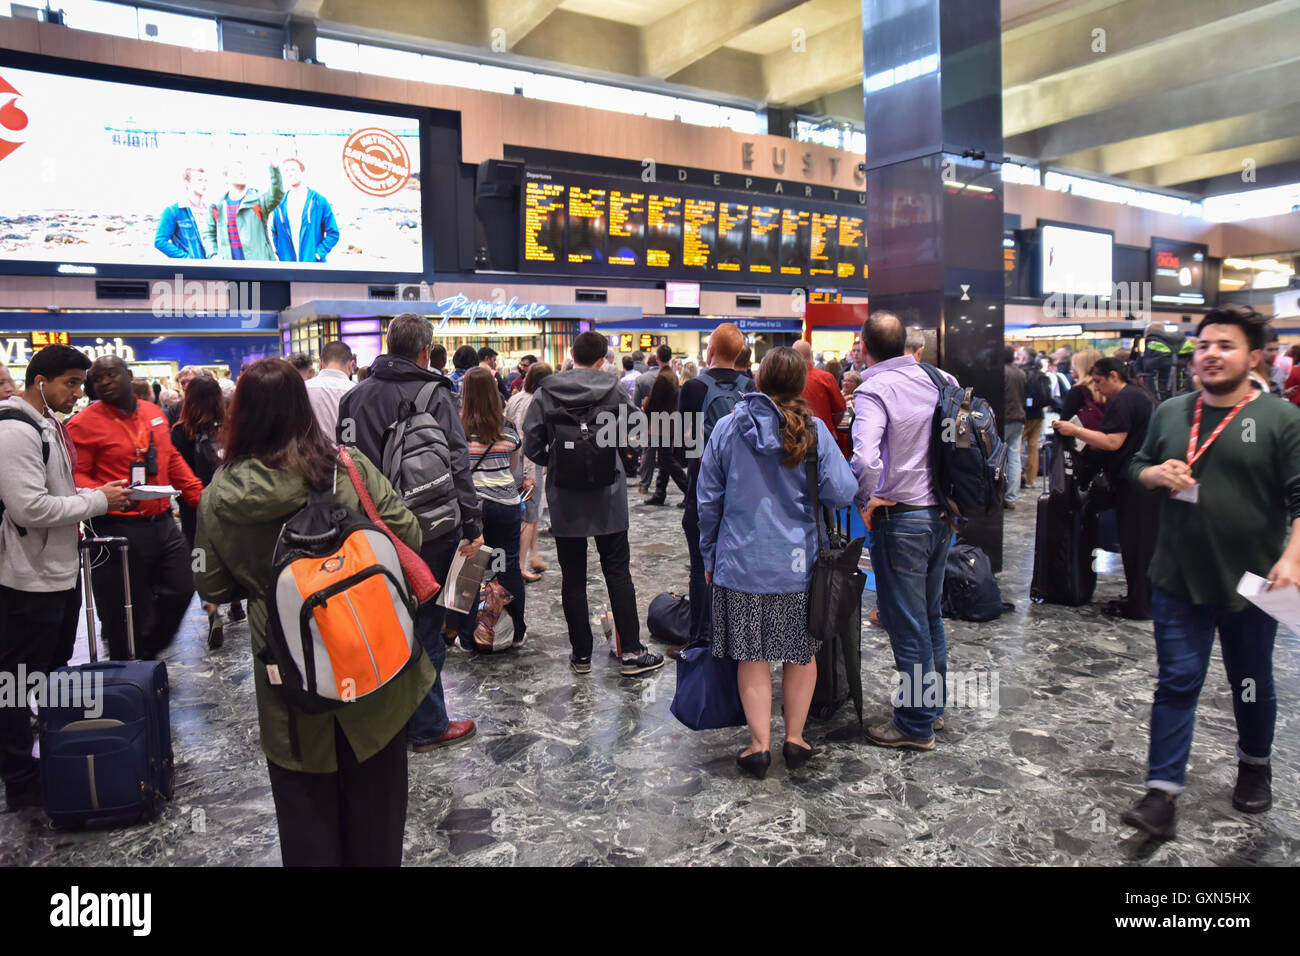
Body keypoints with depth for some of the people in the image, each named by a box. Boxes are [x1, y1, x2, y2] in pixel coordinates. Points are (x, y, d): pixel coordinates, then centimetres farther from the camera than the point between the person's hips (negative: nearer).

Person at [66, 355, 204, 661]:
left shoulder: (154, 413, 12)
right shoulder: (84, 423, -7)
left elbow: (172, 461, 19)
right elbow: (75, 476, -12)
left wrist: (201, 496, 13)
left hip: (162, 522, 6)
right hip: (118, 529, -6)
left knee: (181, 590, 12)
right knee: (126, 613, 3)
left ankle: (147, 653, 34)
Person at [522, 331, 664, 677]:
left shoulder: (545, 393, -4)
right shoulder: (613, 389, -6)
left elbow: (532, 446, -4)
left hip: (564, 500, 1)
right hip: (607, 497, -1)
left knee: (573, 578, 9)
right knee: (618, 573, 7)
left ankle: (581, 654, 15)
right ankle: (631, 652, 8)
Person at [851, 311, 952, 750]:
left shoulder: (873, 390, -16)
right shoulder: (934, 380, 5)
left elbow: (866, 459, -31)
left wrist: (865, 501, -15)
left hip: (900, 520, -7)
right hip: (942, 514, 8)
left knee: (907, 625, 4)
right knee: (931, 616, 20)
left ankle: (916, 726, 16)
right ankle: (933, 706, 35)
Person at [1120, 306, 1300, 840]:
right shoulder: (1170, 413, 5)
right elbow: (1136, 466, 15)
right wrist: (1154, 474, -8)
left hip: (1250, 583, -2)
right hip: (1178, 578, 2)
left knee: (1252, 685, 18)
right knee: (1177, 681, 1)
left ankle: (1255, 765, 43)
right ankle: (1163, 792, 4)